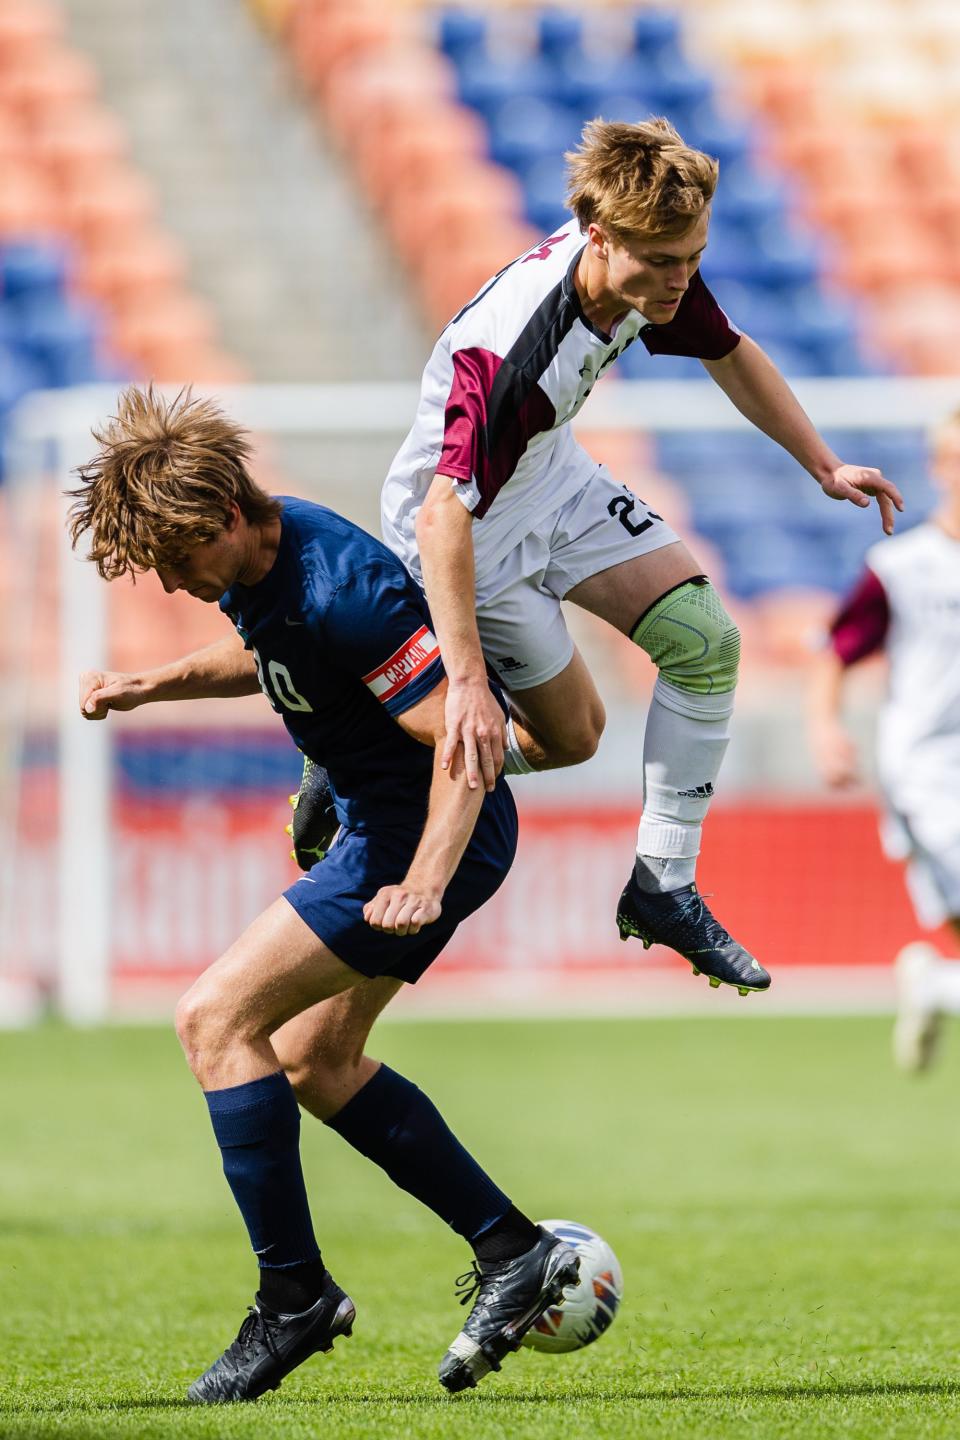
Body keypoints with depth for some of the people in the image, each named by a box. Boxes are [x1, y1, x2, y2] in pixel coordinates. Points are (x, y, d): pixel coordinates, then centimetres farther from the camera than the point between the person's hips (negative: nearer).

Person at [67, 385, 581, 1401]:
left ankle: (294, 1295, -9)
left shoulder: (340, 588, -29)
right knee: (313, 1059, 18)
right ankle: (514, 1253, 21)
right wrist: (149, 686, 9)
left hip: (435, 830, -10)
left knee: (214, 1017, -13)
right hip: (378, 822, 10)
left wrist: (424, 885, -38)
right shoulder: (251, 562, -1)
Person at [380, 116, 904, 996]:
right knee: (570, 736, 3)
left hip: (554, 480, 7)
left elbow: (731, 355, 6)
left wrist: (824, 467, 8)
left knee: (706, 641, -4)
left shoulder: (655, 272, -17)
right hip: (471, 529, -7)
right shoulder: (510, 350, -41)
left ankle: (663, 889, 7)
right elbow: (441, 514, -46)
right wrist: (467, 680, -52)